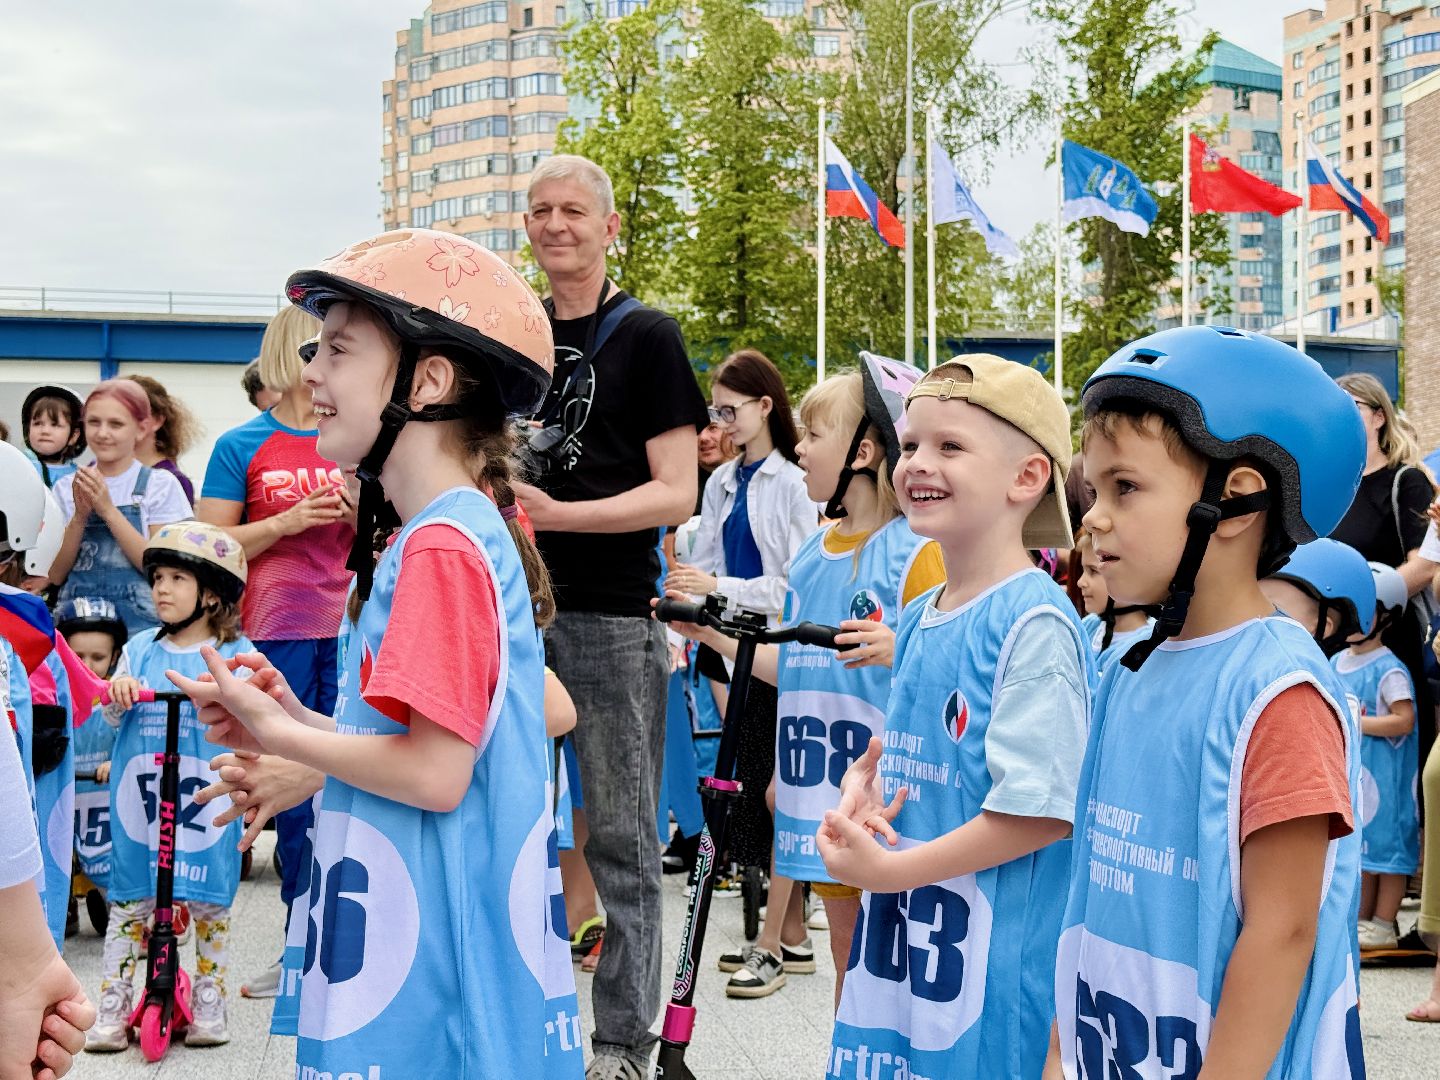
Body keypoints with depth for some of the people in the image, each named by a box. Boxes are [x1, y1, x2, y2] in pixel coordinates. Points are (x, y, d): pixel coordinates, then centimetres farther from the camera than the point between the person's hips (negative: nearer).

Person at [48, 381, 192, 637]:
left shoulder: (161, 485, 1)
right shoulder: (66, 488, 10)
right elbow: (55, 575, 4)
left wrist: (108, 509, -13)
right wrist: (80, 515, -10)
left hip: (138, 623, -2)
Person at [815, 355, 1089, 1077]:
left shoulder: (1035, 624, -16)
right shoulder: (917, 620, 10)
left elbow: (1040, 809, -20)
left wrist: (889, 869, -17)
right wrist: (858, 791, -1)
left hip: (992, 956, -8)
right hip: (895, 936, 8)